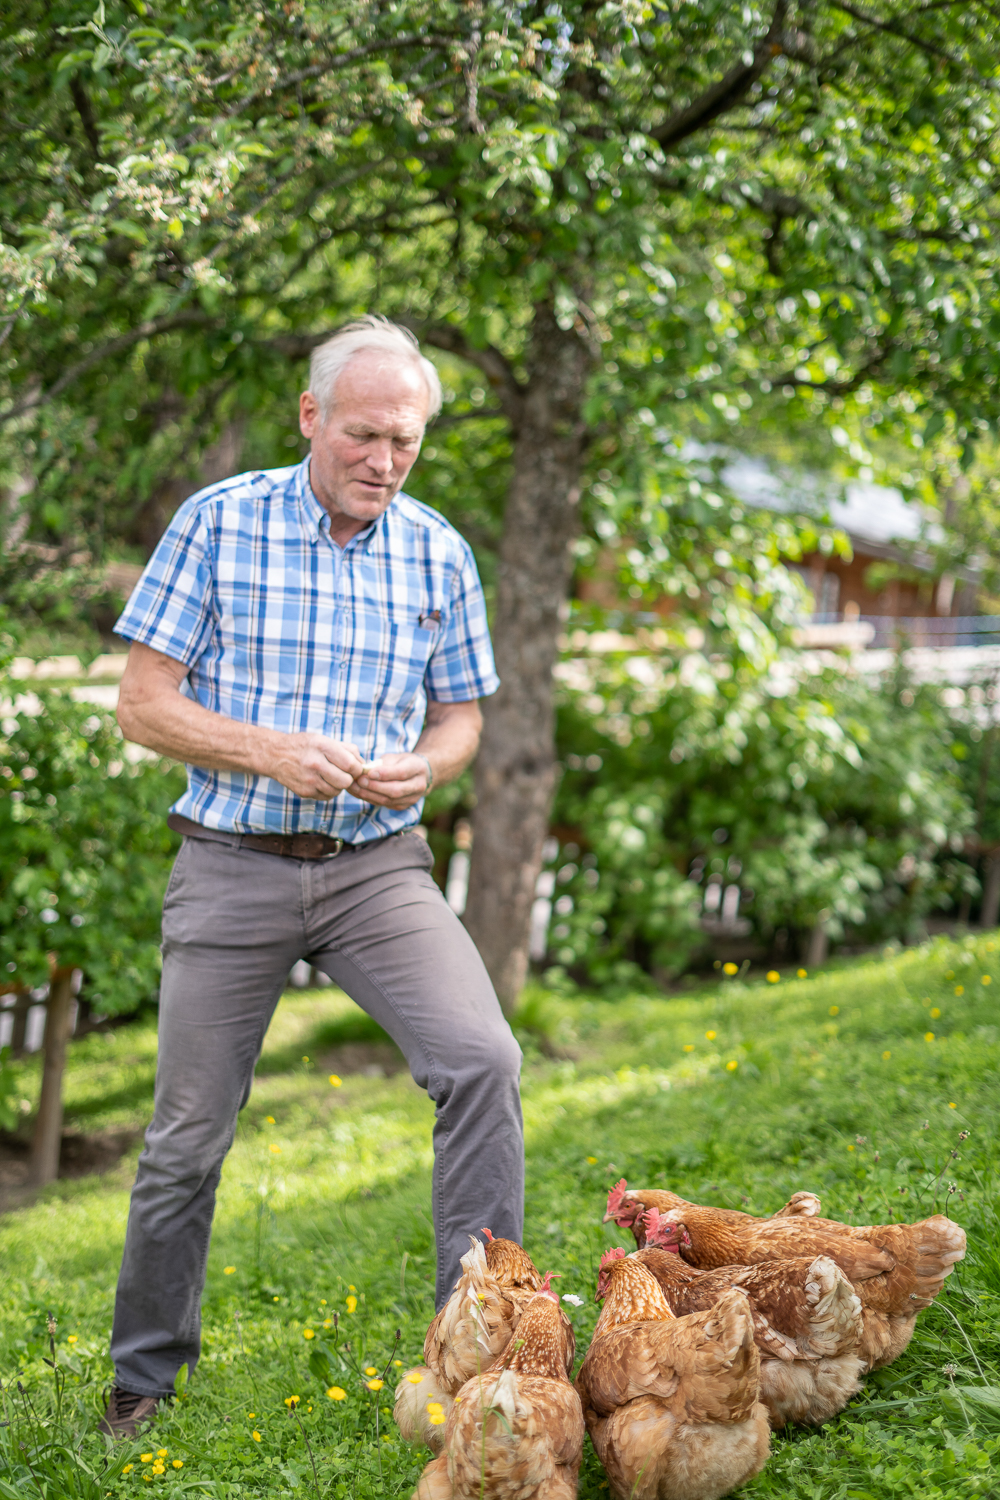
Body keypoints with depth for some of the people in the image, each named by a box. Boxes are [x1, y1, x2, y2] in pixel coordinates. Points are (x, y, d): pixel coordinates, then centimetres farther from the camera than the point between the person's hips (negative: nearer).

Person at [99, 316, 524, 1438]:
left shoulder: (438, 556, 5)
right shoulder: (218, 523, -4)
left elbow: (460, 717, 14)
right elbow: (144, 706, -4)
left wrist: (422, 769, -9)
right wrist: (269, 751, -19)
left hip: (377, 866, 2)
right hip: (232, 868, -2)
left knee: (481, 1061, -20)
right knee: (189, 1134, 6)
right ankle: (144, 1378, 26)